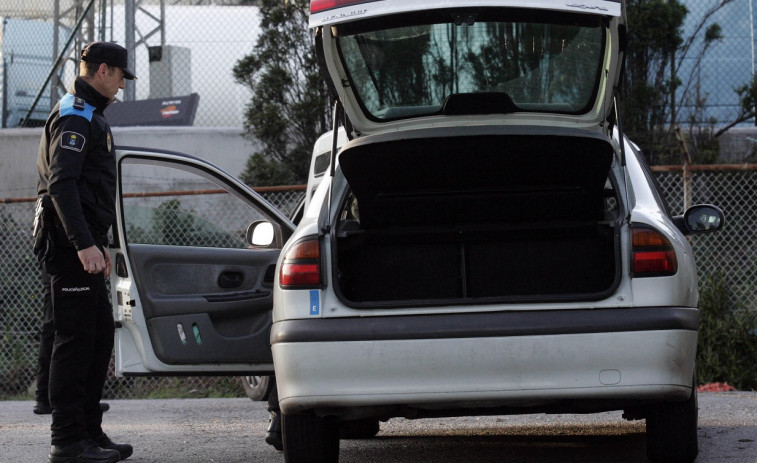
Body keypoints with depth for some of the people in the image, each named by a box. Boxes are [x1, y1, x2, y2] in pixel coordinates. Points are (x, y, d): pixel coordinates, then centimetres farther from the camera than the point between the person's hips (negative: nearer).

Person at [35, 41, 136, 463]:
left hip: (82, 244, 11)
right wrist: (85, 244, -28)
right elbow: (61, 185, -22)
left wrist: (99, 243, 28)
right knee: (75, 337, -10)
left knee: (100, 335, 12)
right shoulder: (74, 117, -11)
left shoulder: (89, 116, 23)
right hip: (71, 244, -11)